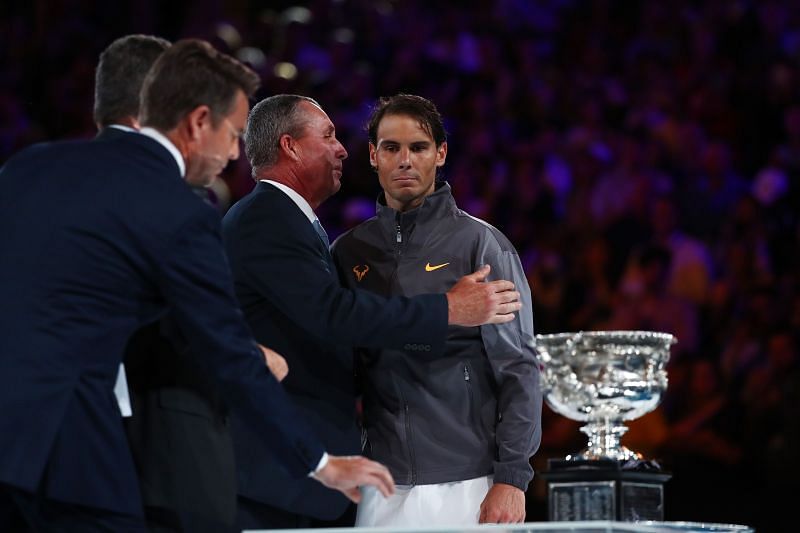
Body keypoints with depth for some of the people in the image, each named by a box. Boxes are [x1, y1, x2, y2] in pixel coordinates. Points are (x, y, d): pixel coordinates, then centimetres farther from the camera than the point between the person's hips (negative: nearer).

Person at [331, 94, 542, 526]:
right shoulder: (349, 251, 11)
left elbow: (517, 369, -3)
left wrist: (511, 479, -9)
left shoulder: (480, 243, 0)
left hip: (466, 485, -3)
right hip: (382, 487, 3)